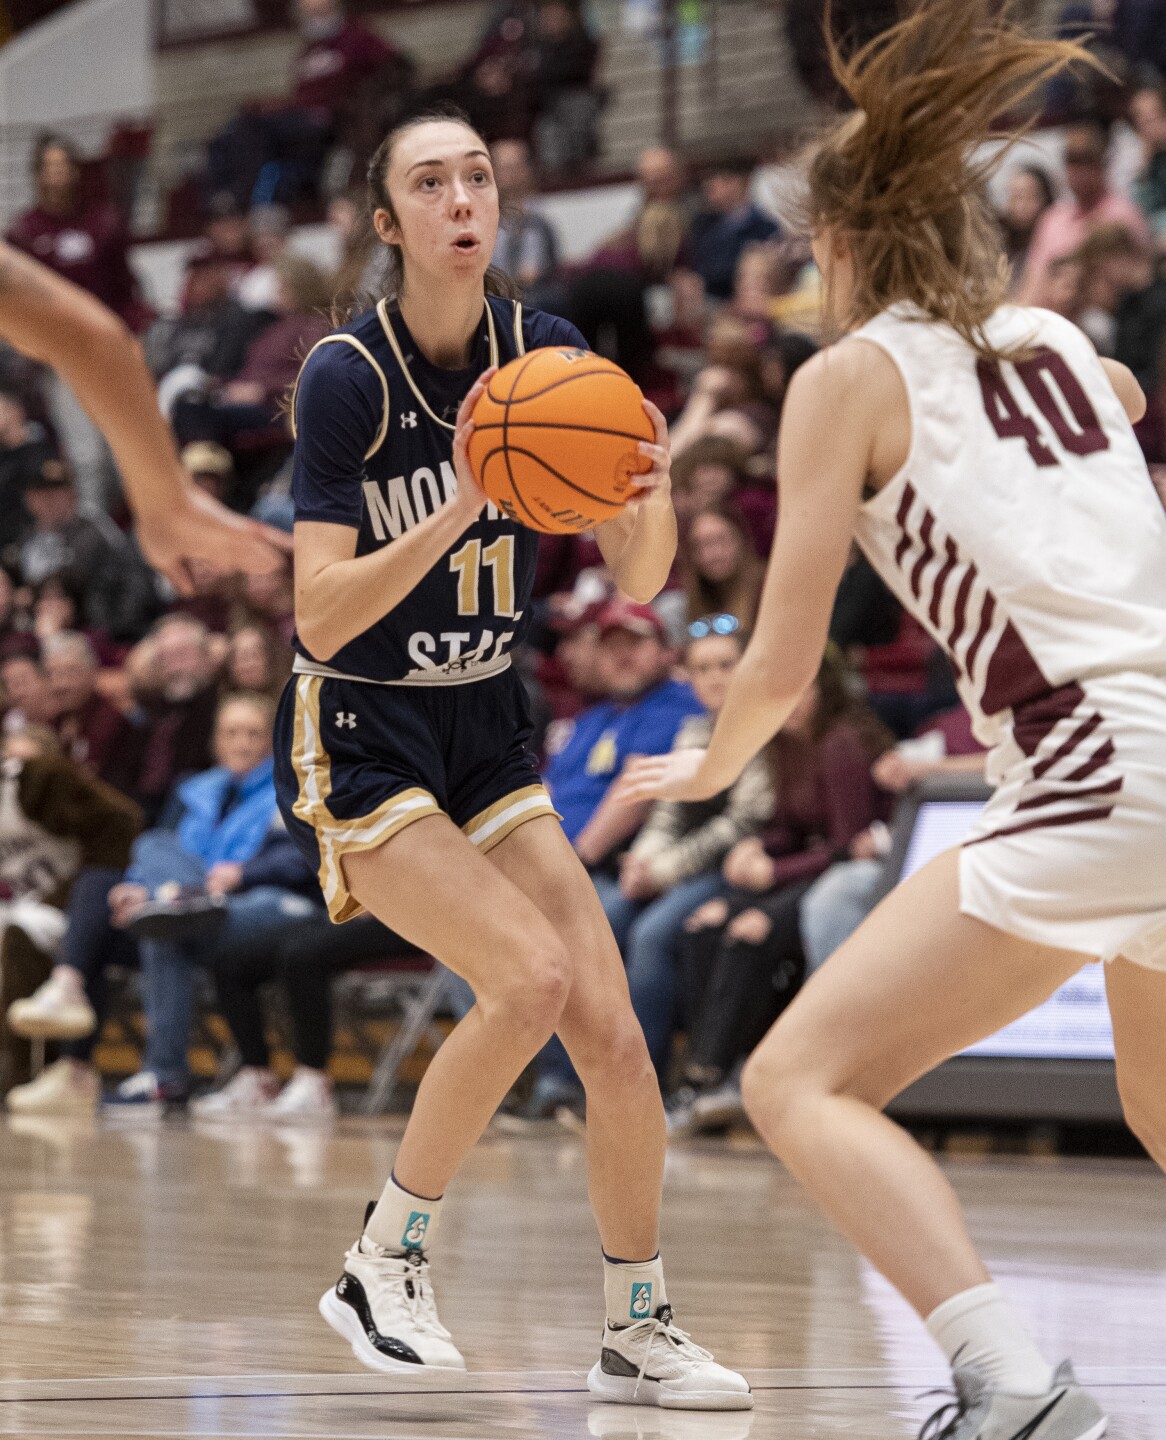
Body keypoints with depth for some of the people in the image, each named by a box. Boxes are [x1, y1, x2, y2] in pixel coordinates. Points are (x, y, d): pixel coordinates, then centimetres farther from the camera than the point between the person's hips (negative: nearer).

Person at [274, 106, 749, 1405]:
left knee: (613, 1033, -5)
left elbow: (637, 581, -1)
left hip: (484, 734, 5)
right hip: (358, 743, -5)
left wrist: (651, 490, -23)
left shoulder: (550, 356, -2)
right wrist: (459, 506, -33)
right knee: (531, 976, -24)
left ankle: (639, 1333, 10)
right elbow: (322, 617, -22)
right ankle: (384, 1267, -6)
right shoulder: (346, 375, -17)